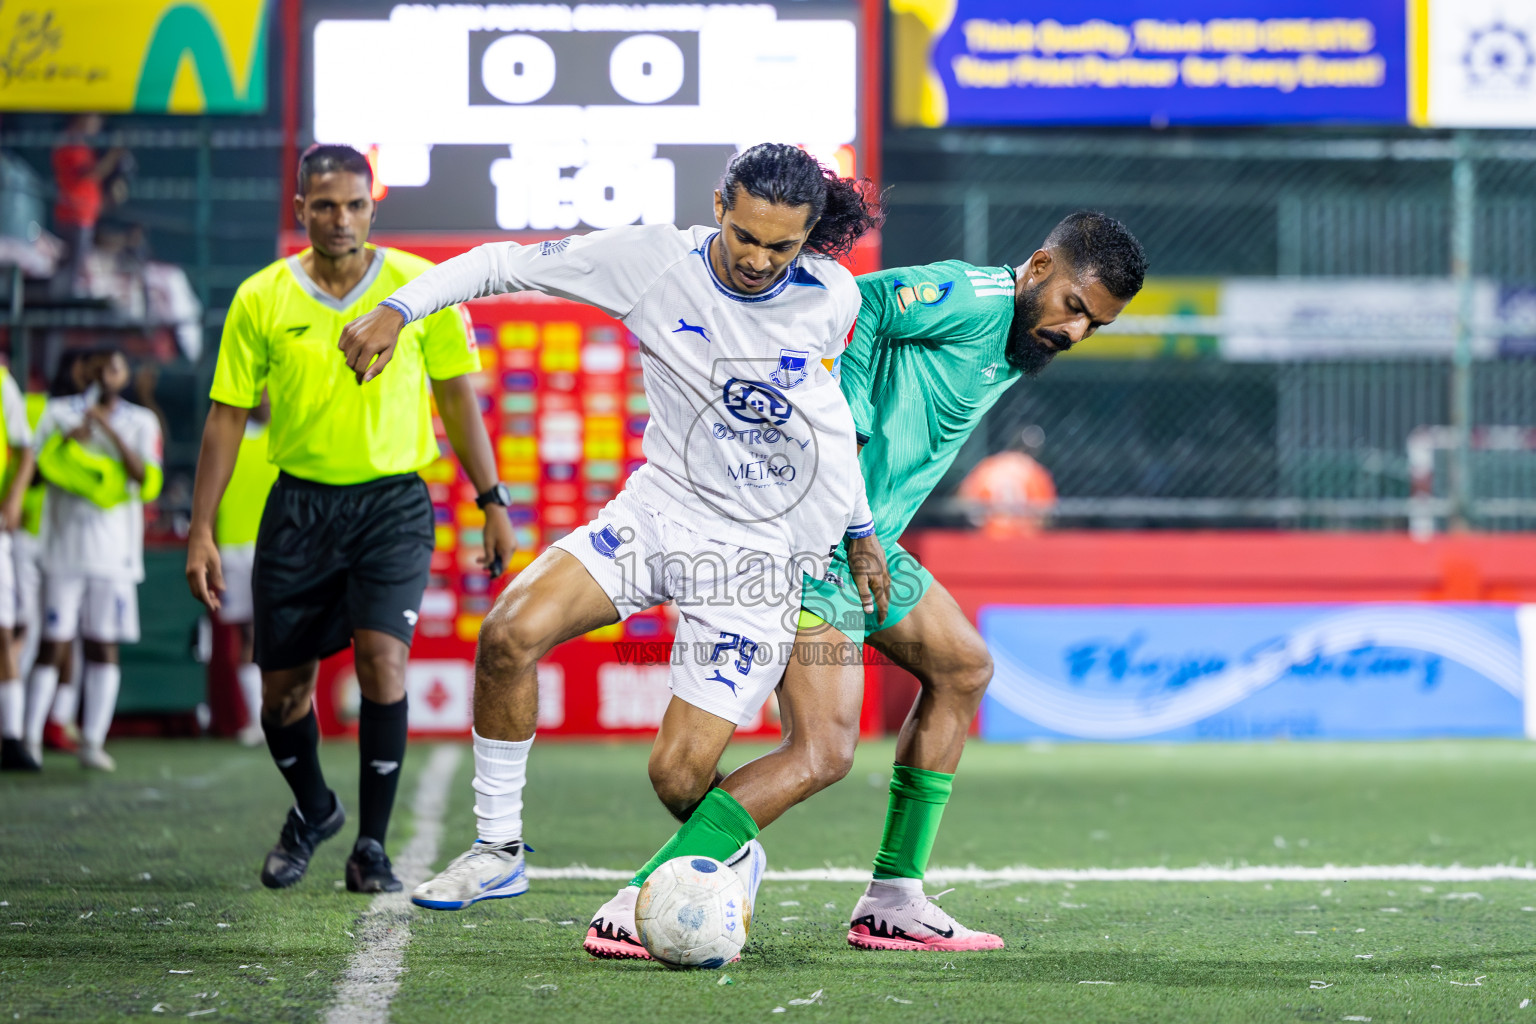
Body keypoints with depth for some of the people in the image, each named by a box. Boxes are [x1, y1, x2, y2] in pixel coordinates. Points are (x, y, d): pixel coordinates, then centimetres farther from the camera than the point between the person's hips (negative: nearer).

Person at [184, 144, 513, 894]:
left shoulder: (420, 286, -2)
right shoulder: (261, 298, -1)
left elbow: (457, 399, 7)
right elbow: (227, 415, 3)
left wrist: (491, 503, 4)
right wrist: (202, 531, -1)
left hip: (392, 501, -1)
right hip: (299, 506, 2)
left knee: (381, 658, -20)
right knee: (282, 690, 5)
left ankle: (372, 844, -7)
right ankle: (312, 811, 35)